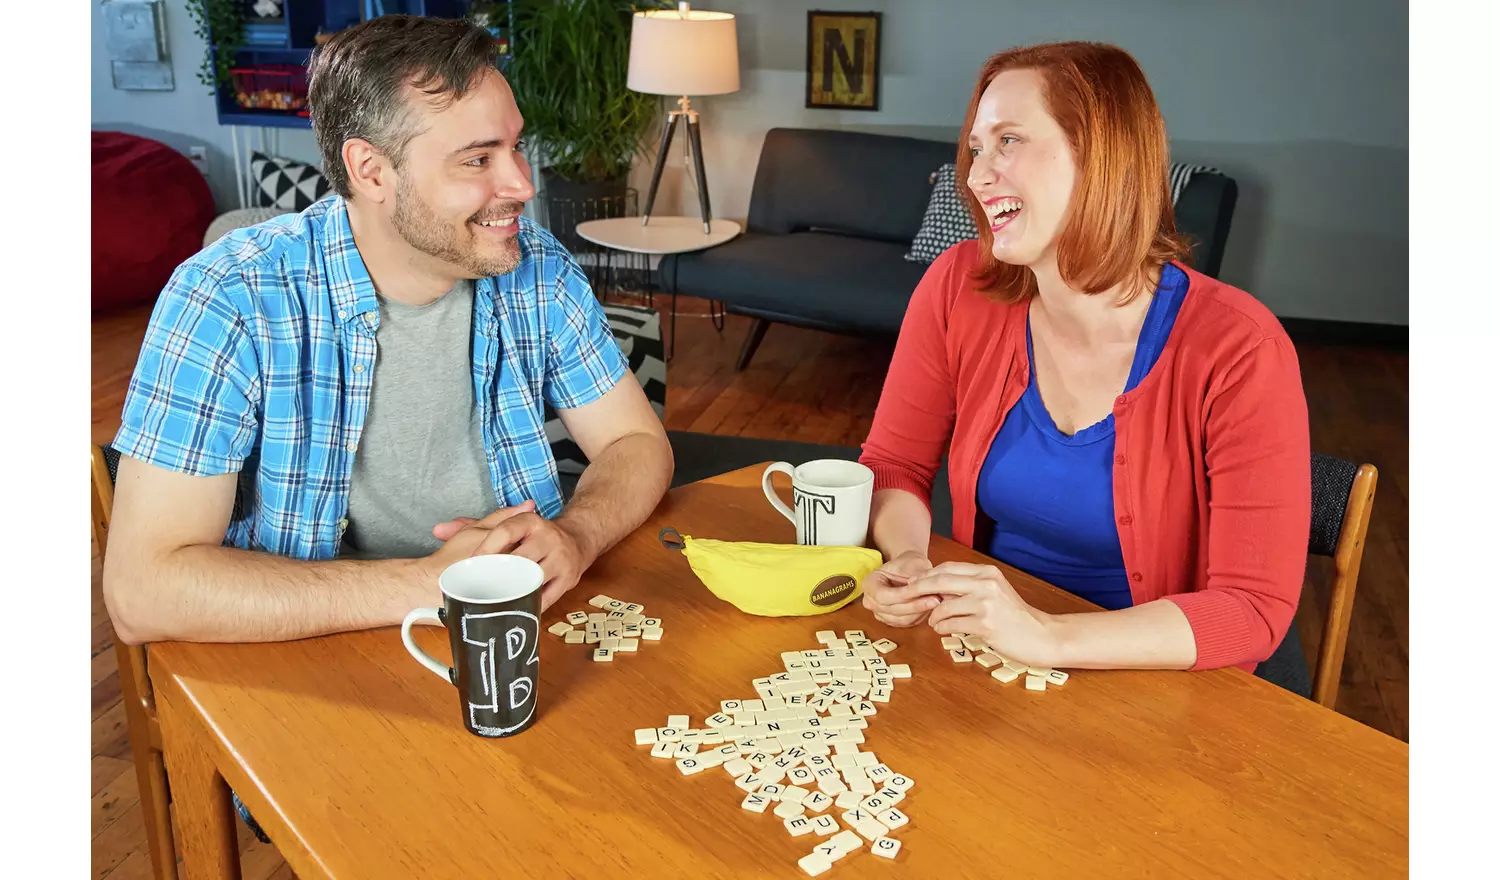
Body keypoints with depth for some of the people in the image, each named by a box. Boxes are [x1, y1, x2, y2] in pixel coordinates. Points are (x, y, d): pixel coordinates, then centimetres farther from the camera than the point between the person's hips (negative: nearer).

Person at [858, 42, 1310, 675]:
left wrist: (1047, 636, -32)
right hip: (982, 658, 3)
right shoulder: (959, 288, -8)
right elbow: (894, 468, 1)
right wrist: (908, 562, -20)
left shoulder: (1237, 351, -19)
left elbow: (1255, 608, -20)